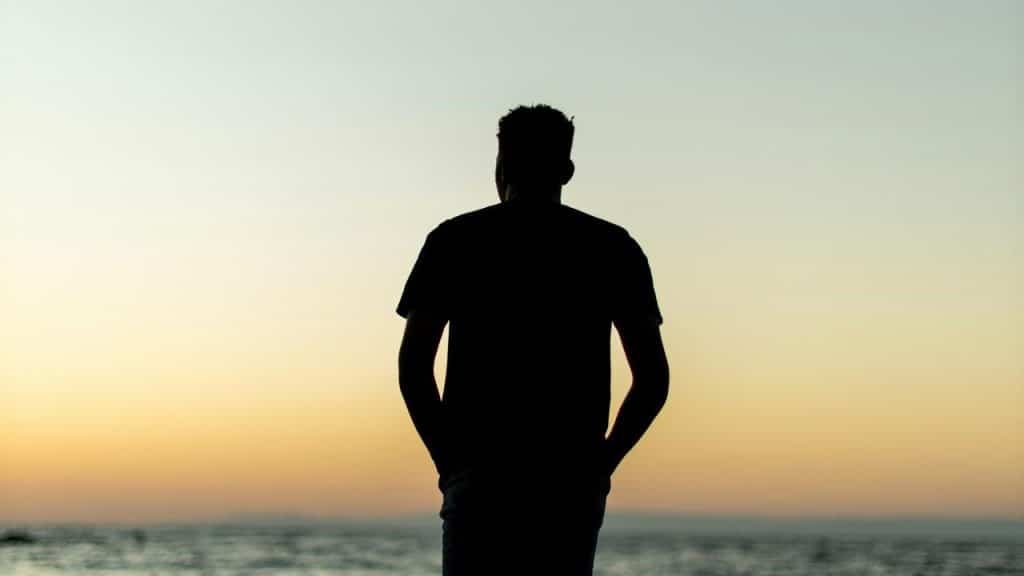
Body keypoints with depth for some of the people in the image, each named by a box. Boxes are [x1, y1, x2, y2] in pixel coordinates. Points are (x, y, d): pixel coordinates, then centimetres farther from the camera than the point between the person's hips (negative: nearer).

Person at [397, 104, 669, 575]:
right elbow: (653, 378, 2)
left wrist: (448, 459, 7)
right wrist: (601, 463, 9)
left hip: (479, 478, -1)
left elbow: (412, 367, -1)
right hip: (573, 483, 1)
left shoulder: (455, 241, 4)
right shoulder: (613, 248, 7)